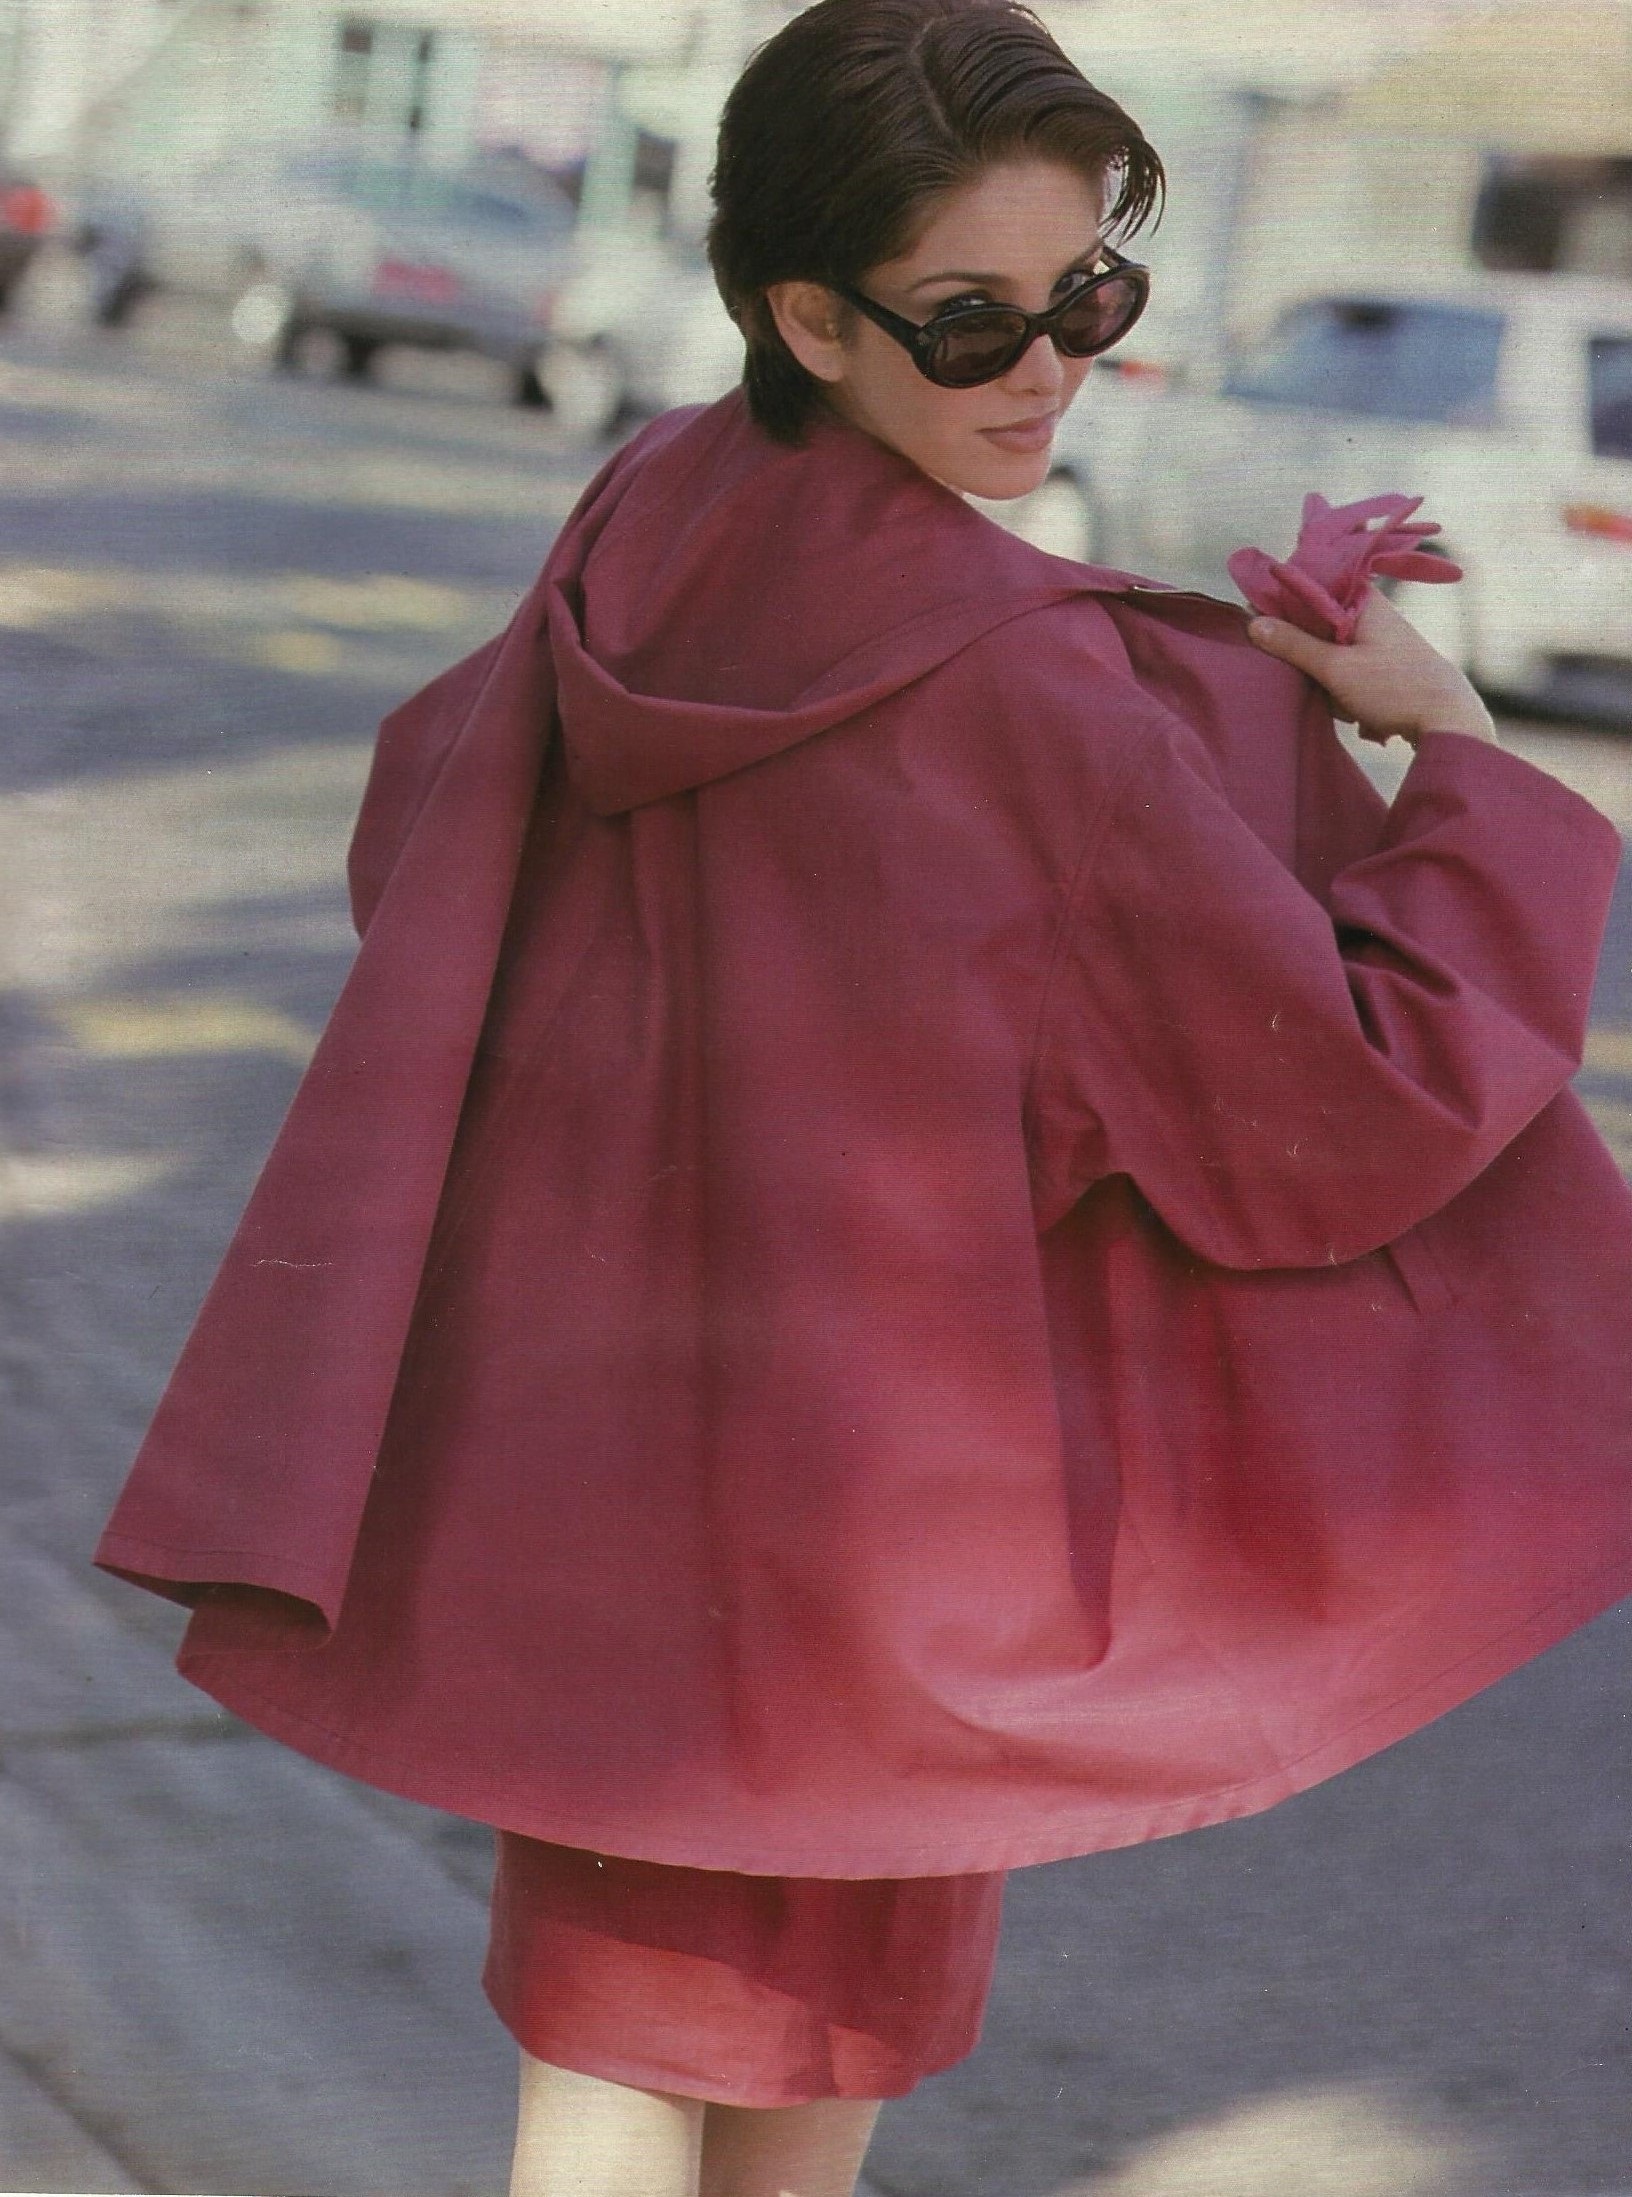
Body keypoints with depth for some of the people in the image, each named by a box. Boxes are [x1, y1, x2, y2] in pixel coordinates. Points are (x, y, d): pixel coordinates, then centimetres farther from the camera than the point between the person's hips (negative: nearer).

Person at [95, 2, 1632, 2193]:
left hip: (588, 1409, 6)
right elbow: (1344, 1102, -22)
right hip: (881, 1436, -6)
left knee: (609, 2022, 20)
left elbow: (419, 828, 11)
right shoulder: (1034, 695, -26)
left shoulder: (643, 525, -5)